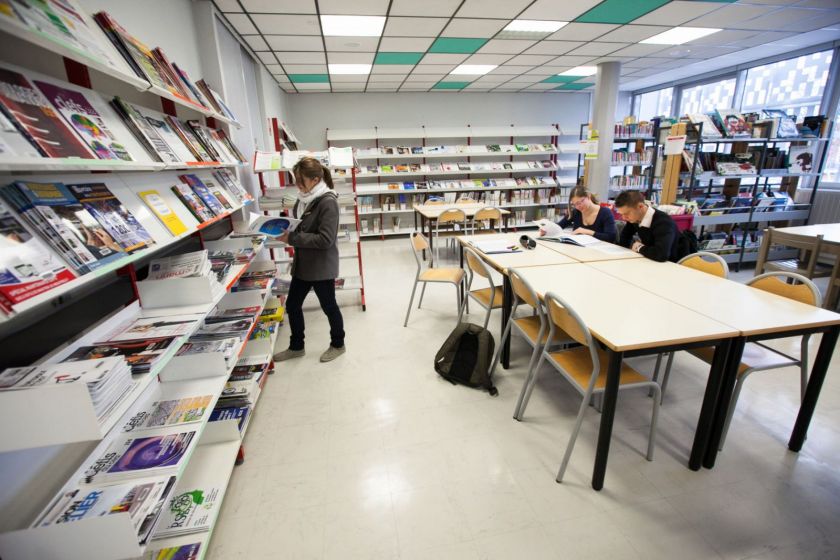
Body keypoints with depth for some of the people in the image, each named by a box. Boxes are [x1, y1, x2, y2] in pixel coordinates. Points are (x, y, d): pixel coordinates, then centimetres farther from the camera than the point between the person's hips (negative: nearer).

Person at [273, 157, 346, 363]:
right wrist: (285, 230, -3)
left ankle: (338, 344, 33)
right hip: (302, 263, 8)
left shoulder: (327, 202, -20)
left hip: (322, 266, -8)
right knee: (292, 304, 16)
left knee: (329, 306, 10)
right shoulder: (304, 198, 4)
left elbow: (325, 239, -25)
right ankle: (296, 347, 36)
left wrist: (291, 239, -24)